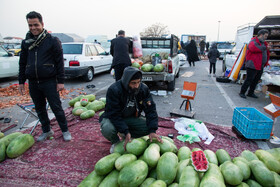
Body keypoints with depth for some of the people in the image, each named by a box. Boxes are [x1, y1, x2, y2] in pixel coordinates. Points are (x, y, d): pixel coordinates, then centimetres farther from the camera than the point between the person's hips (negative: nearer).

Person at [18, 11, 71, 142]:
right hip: (33, 83, 5)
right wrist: (21, 81, 12)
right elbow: (22, 63, 16)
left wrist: (60, 81, -10)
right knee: (39, 109, 14)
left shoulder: (52, 41, -3)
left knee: (56, 108, 0)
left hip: (49, 82, -5)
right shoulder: (26, 42, 10)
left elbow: (60, 62, -5)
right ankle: (46, 131, 31)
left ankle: (65, 131, 16)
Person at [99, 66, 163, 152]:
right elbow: (114, 114, -26)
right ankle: (115, 141, 1)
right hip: (113, 118, -3)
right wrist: (126, 131, -35)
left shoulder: (144, 89, -15)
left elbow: (150, 110, -15)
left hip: (132, 118, 4)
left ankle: (124, 136, 5)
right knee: (107, 129, -35)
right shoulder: (113, 90, -27)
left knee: (148, 127, -18)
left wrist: (152, 131, -27)